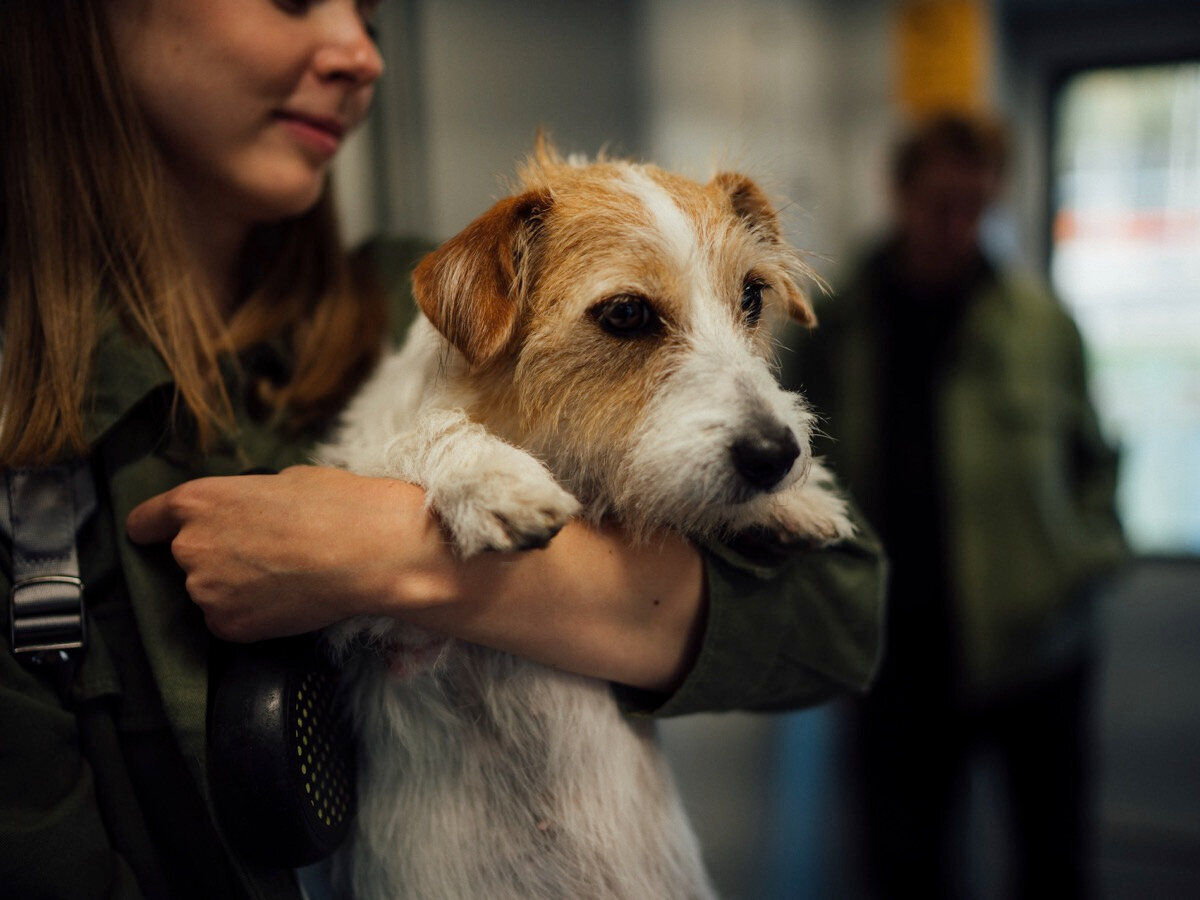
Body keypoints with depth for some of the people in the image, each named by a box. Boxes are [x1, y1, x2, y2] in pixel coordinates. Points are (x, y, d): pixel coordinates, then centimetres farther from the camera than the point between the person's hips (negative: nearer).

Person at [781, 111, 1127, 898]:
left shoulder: (1040, 320, 0)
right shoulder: (838, 328, -1)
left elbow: (1092, 454, 10)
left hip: (1033, 636, 0)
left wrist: (1092, 552, -3)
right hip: (904, 646, 0)